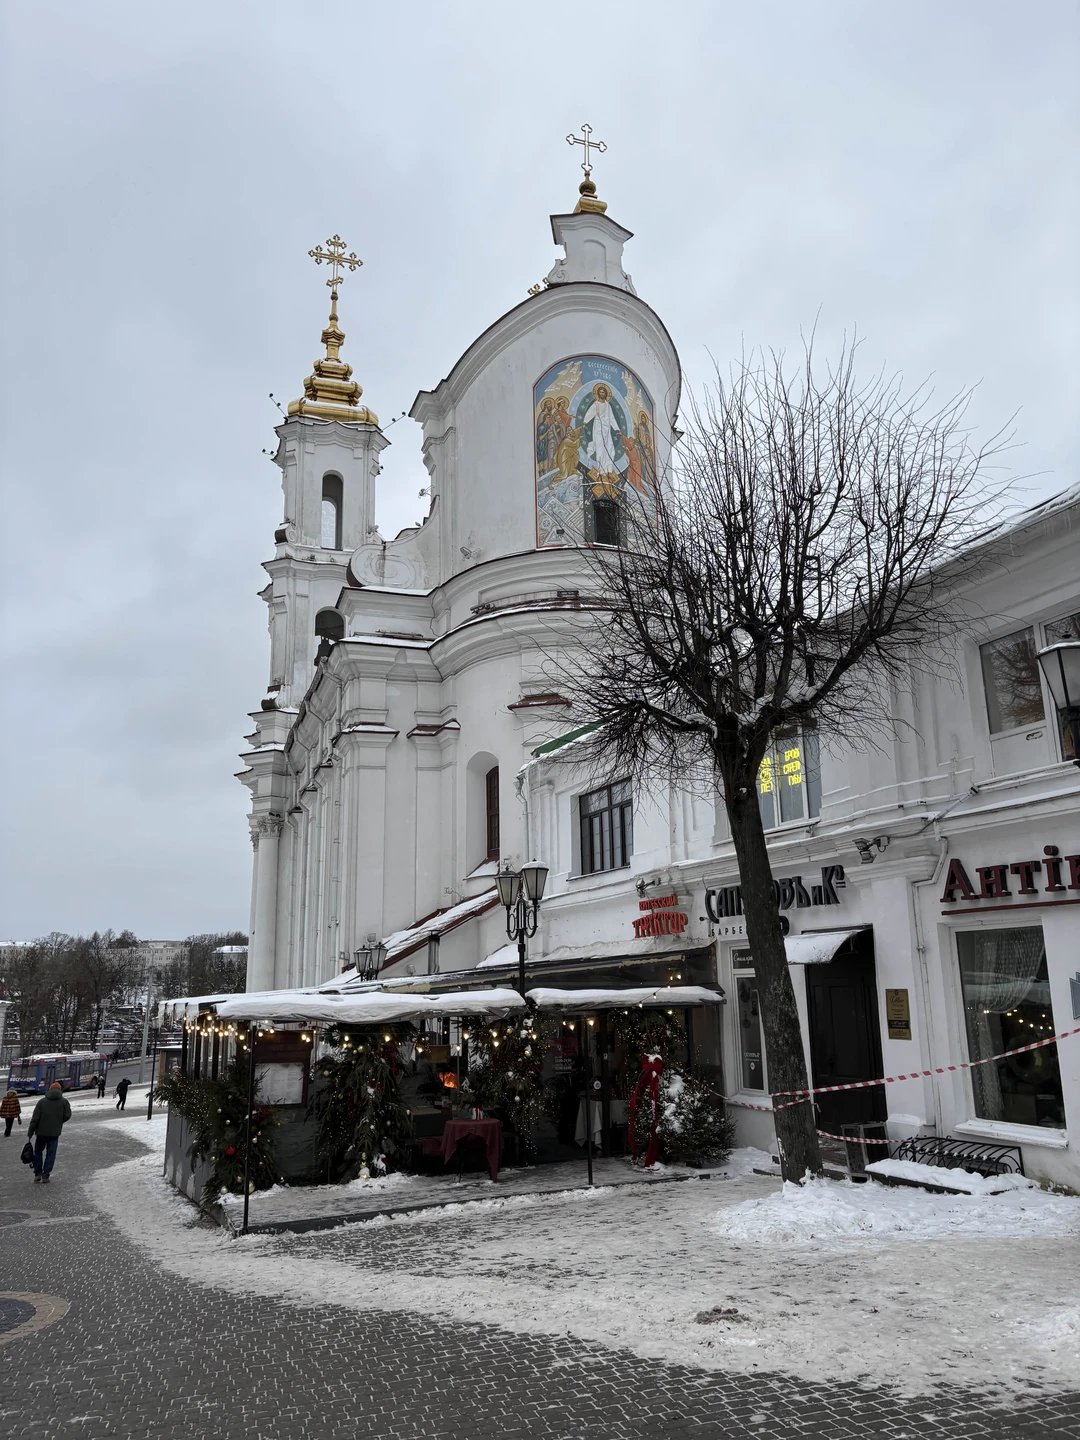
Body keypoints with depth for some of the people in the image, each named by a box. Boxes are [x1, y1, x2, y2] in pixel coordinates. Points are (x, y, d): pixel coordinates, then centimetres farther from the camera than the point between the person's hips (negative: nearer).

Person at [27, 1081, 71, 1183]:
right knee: (50, 1154, 7)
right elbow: (67, 1116, -4)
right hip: (54, 1133, -1)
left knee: (38, 1152, 18)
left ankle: (37, 1174, 15)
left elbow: (35, 1119, -4)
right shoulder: (64, 1101, -1)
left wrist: (30, 1133, 0)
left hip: (41, 1132, 1)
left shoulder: (42, 1101, 0)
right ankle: (45, 1176, 4)